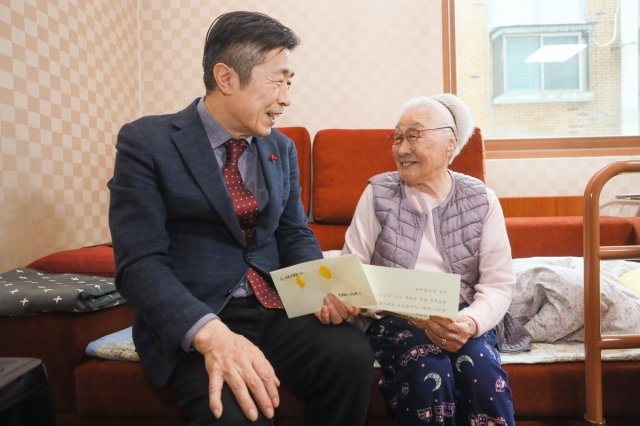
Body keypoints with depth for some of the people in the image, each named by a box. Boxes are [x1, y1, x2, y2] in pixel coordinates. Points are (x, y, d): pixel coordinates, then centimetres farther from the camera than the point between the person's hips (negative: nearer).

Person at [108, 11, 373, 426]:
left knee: (352, 354, -22)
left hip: (274, 309, 5)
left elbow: (294, 234, 12)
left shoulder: (282, 148, 10)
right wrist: (210, 333, -31)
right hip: (190, 322, -4)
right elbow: (141, 263, -15)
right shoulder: (146, 142, -8)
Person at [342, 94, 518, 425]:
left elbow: (499, 284, -1)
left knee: (484, 374, -28)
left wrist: (472, 321, -20)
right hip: (395, 318, -1)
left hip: (458, 319, 2)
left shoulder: (481, 200, 3)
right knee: (431, 376, -29)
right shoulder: (378, 194, 1)